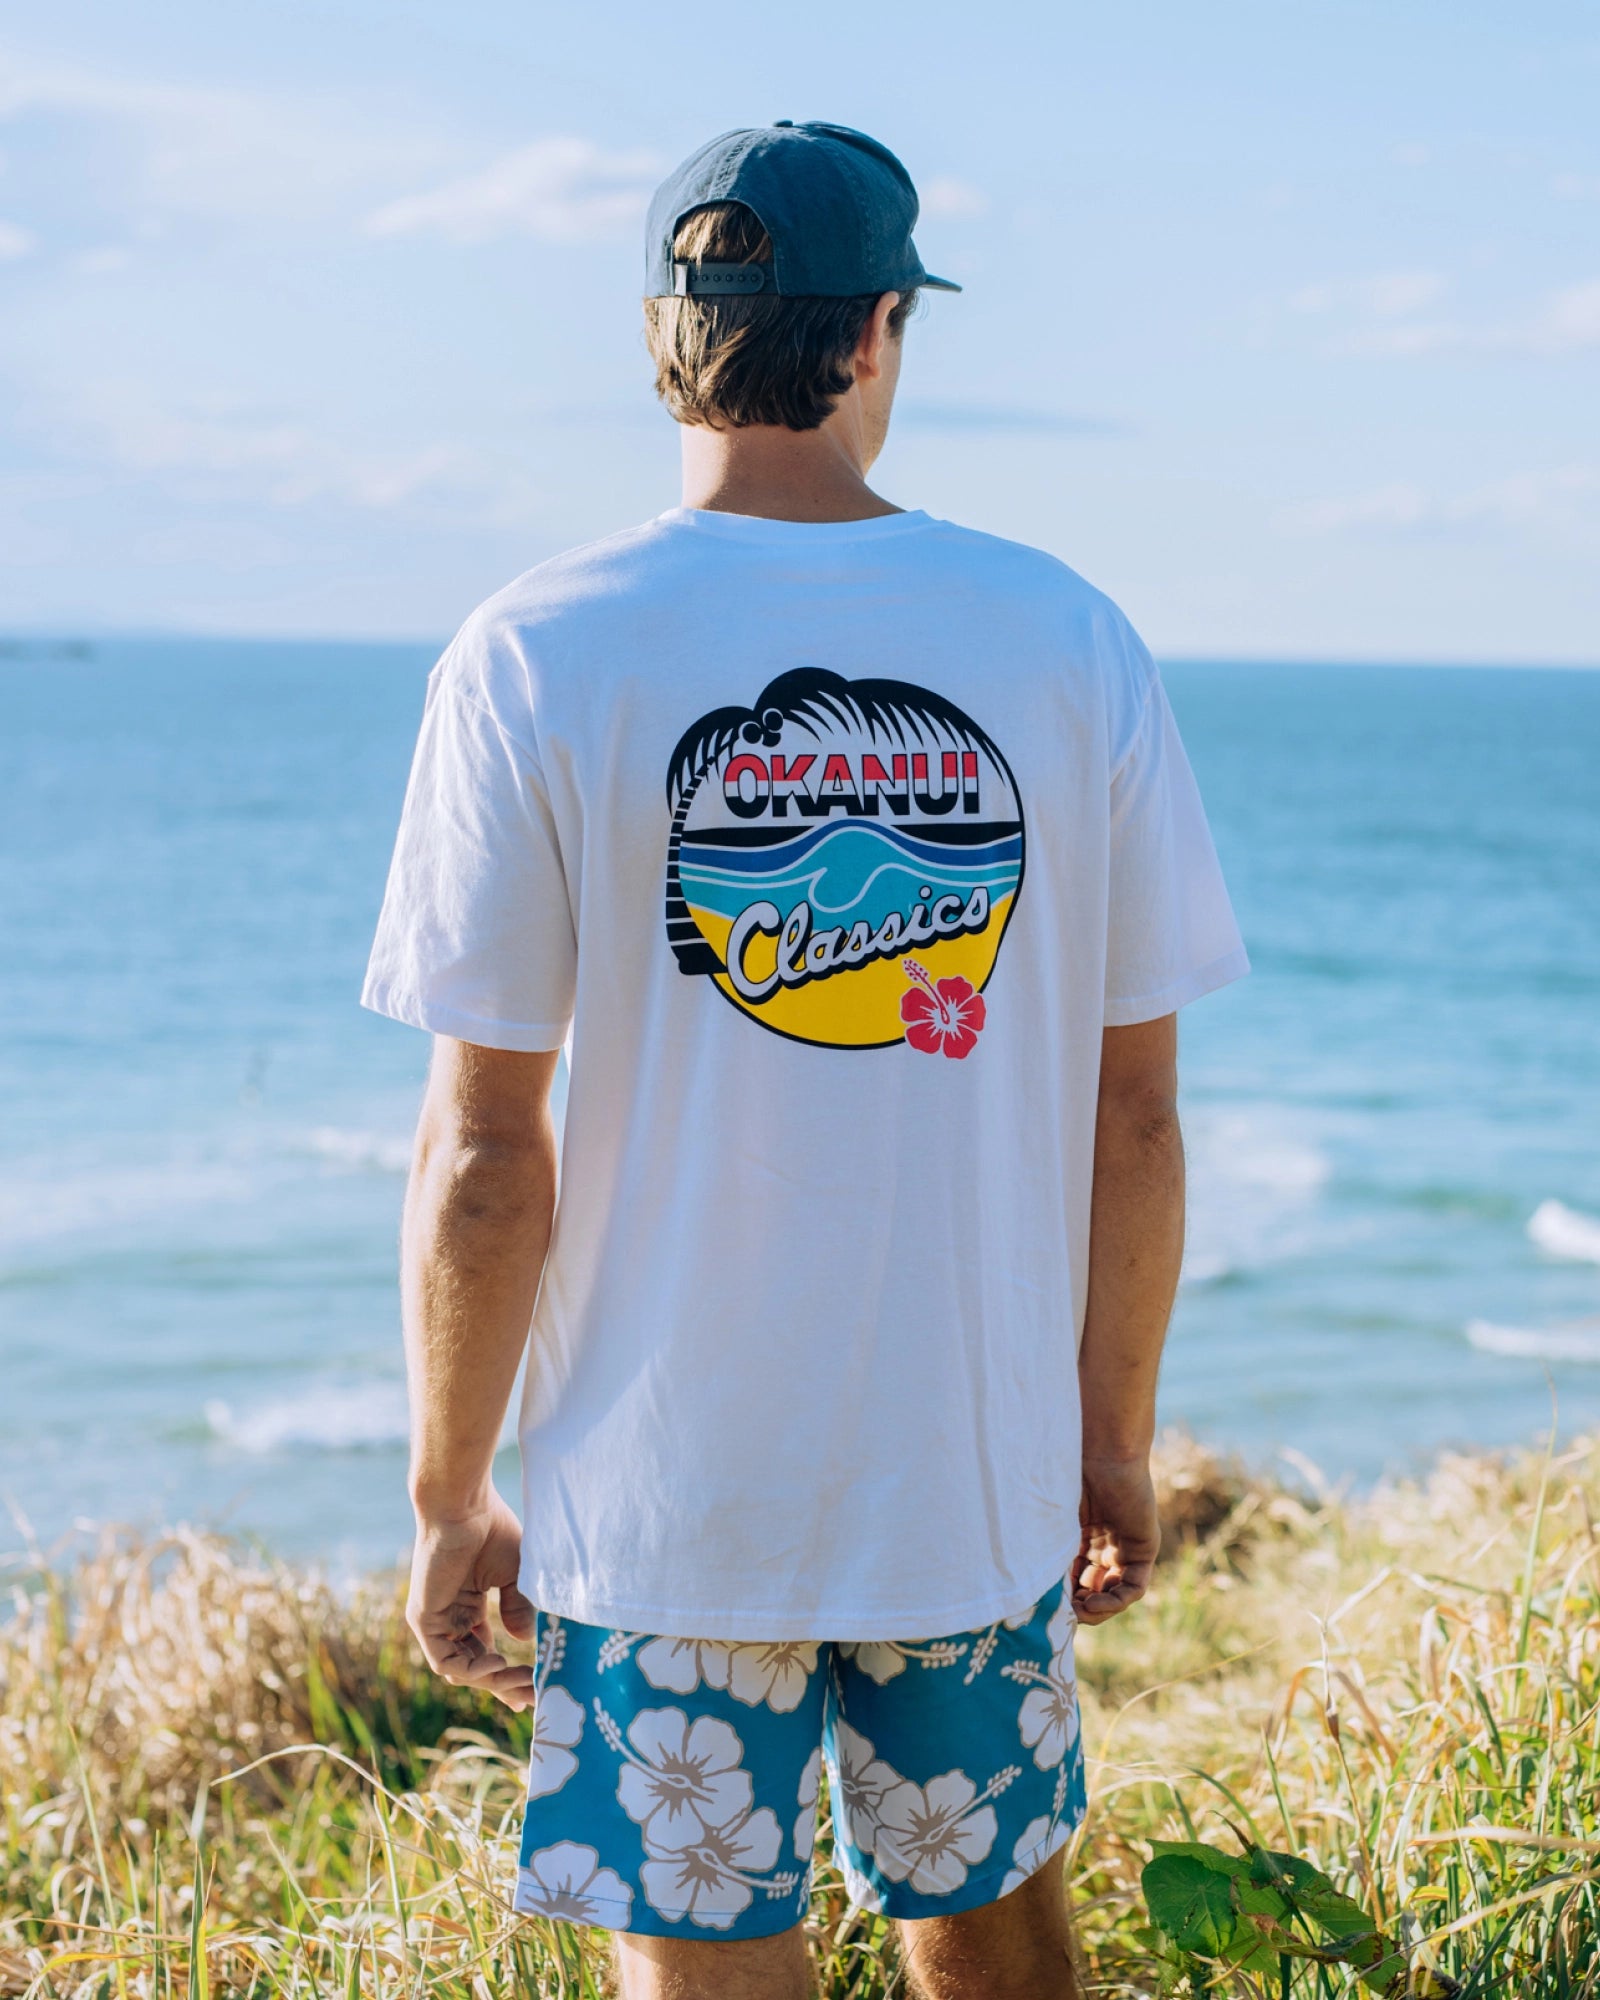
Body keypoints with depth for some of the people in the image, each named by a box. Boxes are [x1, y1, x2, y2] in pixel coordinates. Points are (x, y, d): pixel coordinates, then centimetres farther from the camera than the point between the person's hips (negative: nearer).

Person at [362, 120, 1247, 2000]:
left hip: (662, 1496, -2)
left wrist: (448, 1497, 2)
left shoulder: (536, 658, -8)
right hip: (987, 1485, 2)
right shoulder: (1072, 646, -2)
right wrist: (1115, 1441, 13)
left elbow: (485, 1155, -9)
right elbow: (1133, 1117, 2)